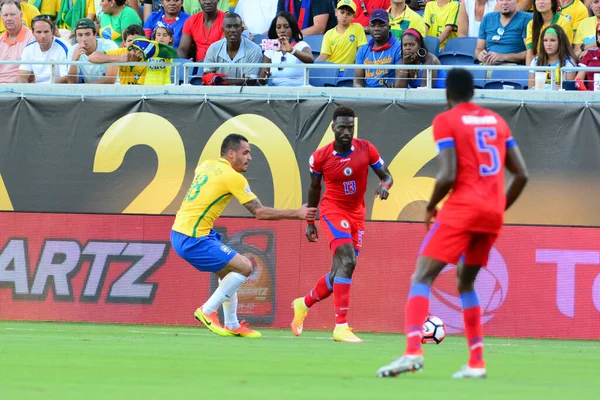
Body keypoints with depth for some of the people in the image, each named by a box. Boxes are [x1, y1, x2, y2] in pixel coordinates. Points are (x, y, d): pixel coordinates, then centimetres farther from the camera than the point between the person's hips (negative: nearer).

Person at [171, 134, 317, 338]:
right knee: (244, 267, -7)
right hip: (193, 240, -9)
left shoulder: (206, 165, 11)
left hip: (180, 233, 9)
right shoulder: (232, 177, -12)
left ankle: (232, 325, 22)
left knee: (228, 272, 20)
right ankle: (207, 311, -2)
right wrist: (297, 214, -5)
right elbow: (260, 212, -11)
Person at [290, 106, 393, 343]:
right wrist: (310, 222, 13)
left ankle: (303, 304, 37)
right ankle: (341, 327, -28)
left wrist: (384, 185, -23)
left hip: (357, 214, 4)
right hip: (333, 210, -4)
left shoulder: (366, 149, -7)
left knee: (339, 274, 9)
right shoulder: (320, 157, -10)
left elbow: (386, 176, 2)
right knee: (347, 261, -25)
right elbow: (314, 187, 7)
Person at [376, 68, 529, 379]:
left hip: (462, 208, -6)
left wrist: (430, 207, 4)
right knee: (466, 283, 21)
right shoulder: (497, 121, 17)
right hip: (493, 214, 6)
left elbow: (448, 175, -12)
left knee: (422, 277, -8)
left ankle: (413, 350, -30)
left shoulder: (446, 121, -1)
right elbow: (521, 175, 12)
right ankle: (476, 362, 14)